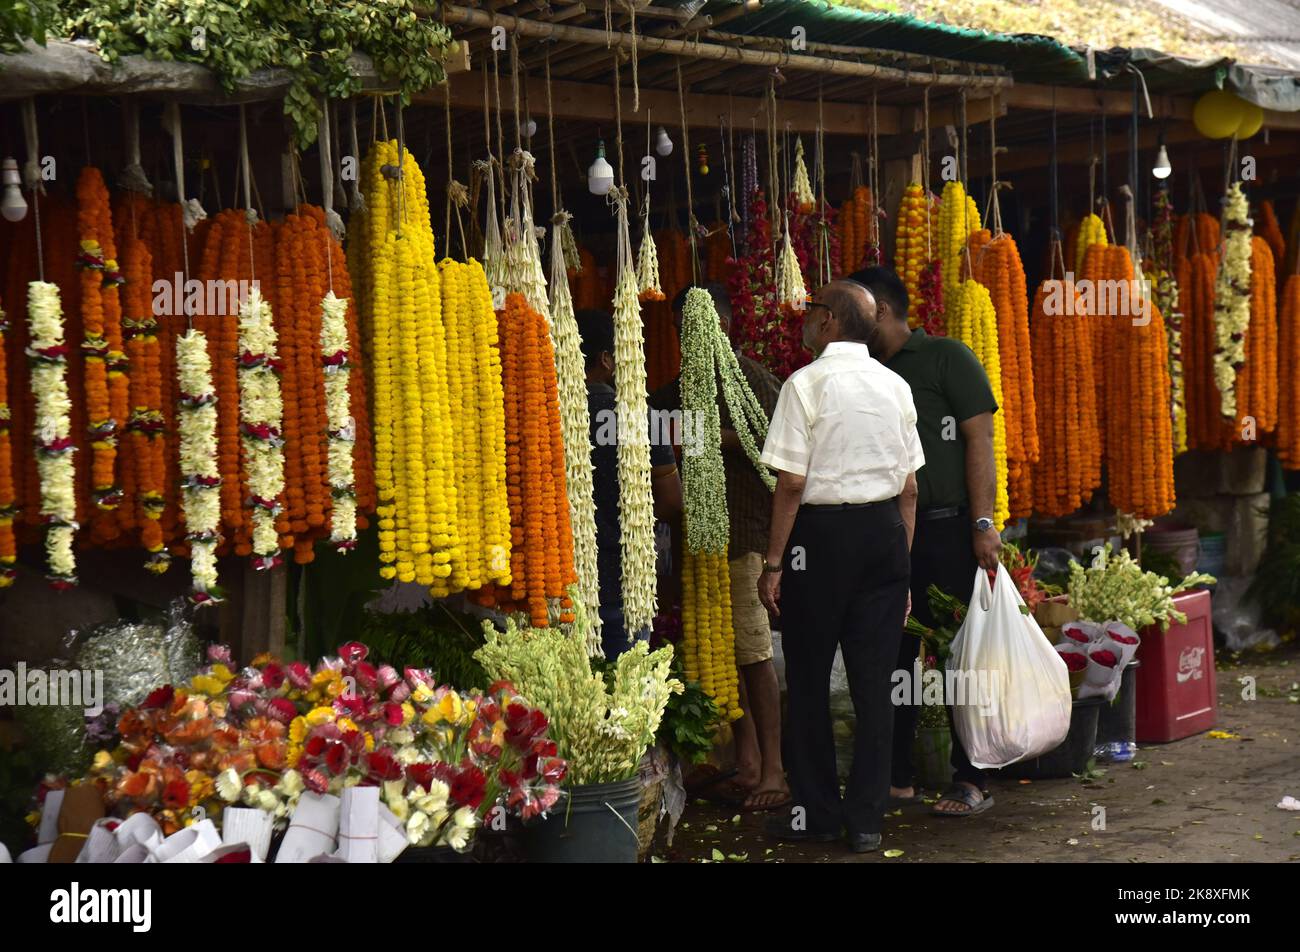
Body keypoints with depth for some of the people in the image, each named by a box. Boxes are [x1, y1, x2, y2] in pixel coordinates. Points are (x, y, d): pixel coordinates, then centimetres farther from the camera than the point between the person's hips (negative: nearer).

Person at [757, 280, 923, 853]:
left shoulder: (806, 383, -8)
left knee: (810, 678, 8)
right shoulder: (895, 387, 8)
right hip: (885, 532, 5)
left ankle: (817, 812, 16)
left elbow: (791, 482, -12)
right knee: (874, 679, 8)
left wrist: (774, 562, -6)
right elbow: (910, 488, 9)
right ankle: (866, 820, 13)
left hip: (821, 531, -5)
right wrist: (901, 558, 16)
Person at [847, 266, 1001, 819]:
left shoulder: (947, 357, -2)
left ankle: (971, 781, 7)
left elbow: (979, 440, -8)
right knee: (892, 654, 8)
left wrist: (982, 523, -16)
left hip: (948, 528, -6)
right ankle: (896, 777, 18)